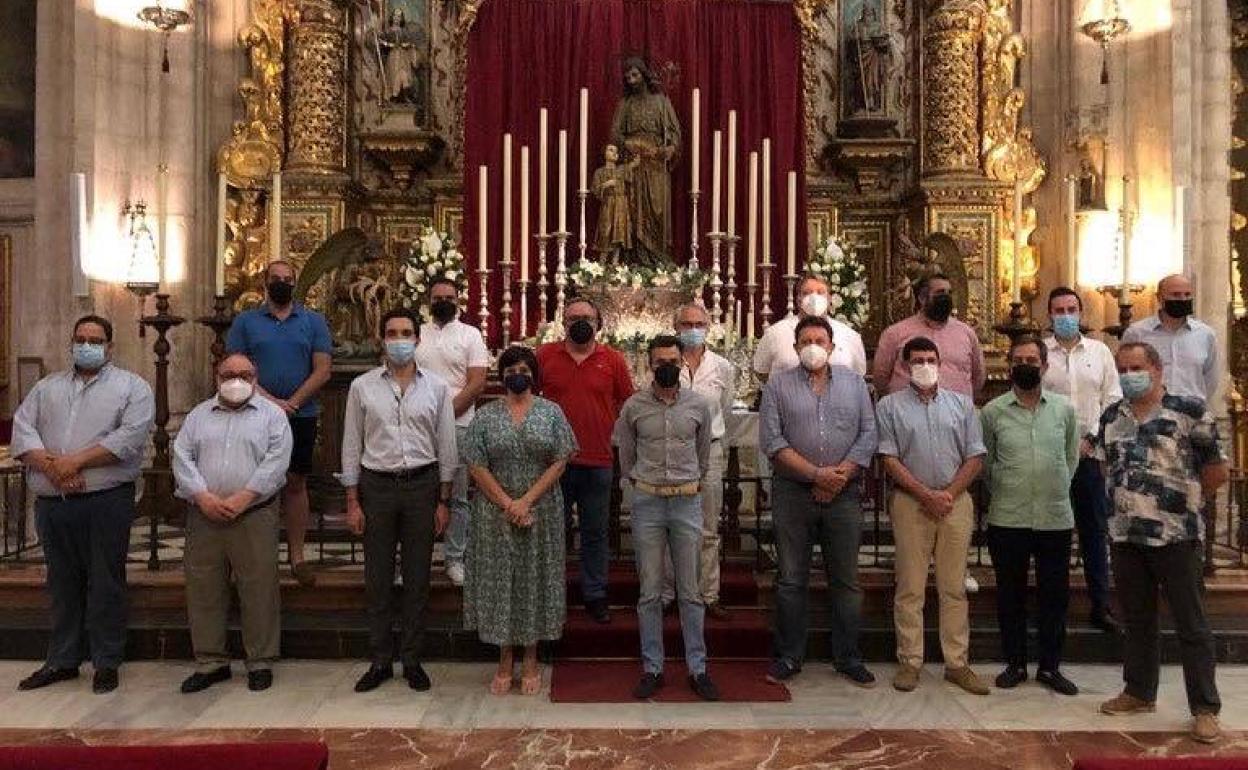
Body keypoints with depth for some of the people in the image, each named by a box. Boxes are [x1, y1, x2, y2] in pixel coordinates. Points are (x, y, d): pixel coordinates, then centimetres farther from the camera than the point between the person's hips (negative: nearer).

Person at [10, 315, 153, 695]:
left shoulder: (132, 387, 1)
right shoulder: (47, 387, 17)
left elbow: (130, 438, -12)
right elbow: (21, 430, 4)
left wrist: (75, 462, -15)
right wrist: (51, 467, -12)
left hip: (106, 501, -4)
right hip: (52, 503, 5)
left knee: (106, 584, 1)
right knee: (62, 584, 14)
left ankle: (107, 663, 12)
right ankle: (62, 660, 26)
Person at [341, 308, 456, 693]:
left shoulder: (437, 387, 3)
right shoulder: (362, 387, 2)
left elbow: (446, 447, 4)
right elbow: (352, 446, 4)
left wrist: (444, 501, 1)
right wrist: (352, 502, 0)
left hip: (422, 485, 0)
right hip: (376, 486, 0)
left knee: (417, 577, 7)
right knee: (377, 577, 6)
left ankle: (412, 660, 20)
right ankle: (380, 661, 20)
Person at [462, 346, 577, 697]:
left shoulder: (551, 412, 1)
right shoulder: (486, 416, 1)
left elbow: (560, 462, -5)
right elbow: (477, 466, -3)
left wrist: (526, 501, -13)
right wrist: (507, 505, -12)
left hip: (541, 511, 0)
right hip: (495, 511, 1)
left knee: (535, 579, 6)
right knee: (499, 580, 5)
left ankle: (531, 662, 20)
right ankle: (505, 663, 20)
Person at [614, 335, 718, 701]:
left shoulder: (698, 405, 3)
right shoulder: (634, 406, 1)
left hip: (687, 501, 0)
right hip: (647, 501, 0)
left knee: (690, 591, 6)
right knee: (650, 591, 5)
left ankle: (697, 668, 15)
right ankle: (652, 668, 16)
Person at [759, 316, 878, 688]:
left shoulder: (854, 383, 11)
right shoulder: (778, 386, 3)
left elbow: (868, 435, 3)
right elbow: (772, 441, -7)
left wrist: (839, 476, -9)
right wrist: (816, 474, -13)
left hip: (844, 495, 2)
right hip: (793, 494, -1)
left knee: (846, 580, 8)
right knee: (791, 580, 5)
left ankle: (848, 658, 21)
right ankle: (788, 656, 17)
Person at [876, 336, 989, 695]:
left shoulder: (961, 404, 11)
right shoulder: (890, 406, 3)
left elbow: (975, 457, 7)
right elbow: (889, 459, -4)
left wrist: (948, 494, -6)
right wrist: (926, 495, -11)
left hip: (956, 501, 2)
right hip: (910, 502, -2)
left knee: (954, 587, 7)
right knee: (910, 587, 2)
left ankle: (957, 663, 15)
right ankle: (910, 662, 10)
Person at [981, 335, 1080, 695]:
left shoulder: (1064, 409, 4)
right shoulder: (993, 411, 0)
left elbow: (1072, 457, 14)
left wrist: (1056, 490, 11)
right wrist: (1002, 493, 8)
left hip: (1056, 518, 1)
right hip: (1007, 519, -1)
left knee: (1055, 596, 9)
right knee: (1010, 595, 9)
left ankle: (1050, 666, 23)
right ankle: (1015, 664, 23)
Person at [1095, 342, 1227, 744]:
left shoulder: (1190, 411, -7)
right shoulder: (1111, 417, 9)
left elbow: (1217, 470, -4)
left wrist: (1186, 500, 3)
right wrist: (1126, 501, 13)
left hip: (1177, 536, -5)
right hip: (1126, 534, 5)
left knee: (1191, 625, 4)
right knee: (1137, 620, 16)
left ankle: (1205, 708, 14)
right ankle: (1139, 692, 29)